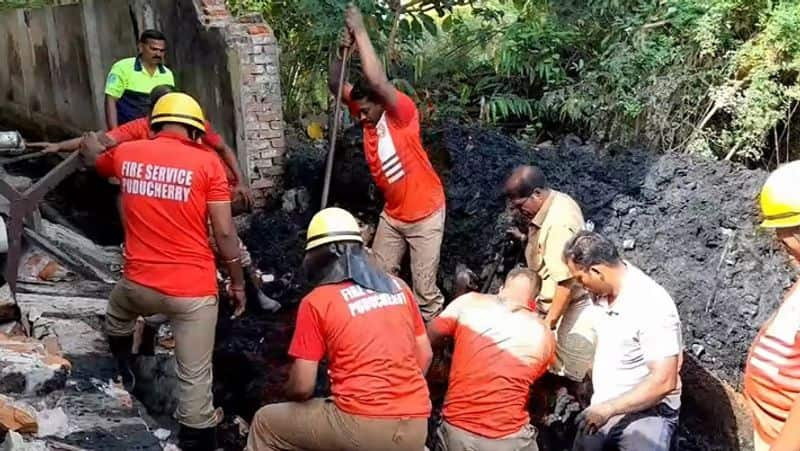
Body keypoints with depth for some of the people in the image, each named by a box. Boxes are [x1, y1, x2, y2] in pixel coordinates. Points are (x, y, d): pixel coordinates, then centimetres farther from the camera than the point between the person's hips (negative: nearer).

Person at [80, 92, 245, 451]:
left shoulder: (125, 154, 4)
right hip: (193, 288, -4)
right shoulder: (207, 162, -8)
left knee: (117, 317, 38)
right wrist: (237, 282, 4)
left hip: (138, 284, 4)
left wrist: (89, 143, 54)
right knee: (195, 378, 3)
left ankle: (121, 378, 59)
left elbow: (95, 158, 29)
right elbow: (225, 232, -9)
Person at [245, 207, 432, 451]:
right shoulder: (398, 286, 8)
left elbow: (302, 386, -3)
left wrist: (289, 396, 19)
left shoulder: (317, 302, -5)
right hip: (416, 427, 5)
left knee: (265, 423, 17)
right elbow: (424, 355, 14)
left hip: (363, 425, -5)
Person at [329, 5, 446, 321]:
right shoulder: (367, 115, -1)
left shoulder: (402, 113, -20)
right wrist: (343, 51, -16)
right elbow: (335, 85, 0)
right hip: (392, 215, 7)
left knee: (424, 287, -2)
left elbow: (376, 80, -36)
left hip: (425, 214, -7)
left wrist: (360, 31, -29)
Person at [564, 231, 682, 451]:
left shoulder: (652, 306, -23)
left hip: (647, 412, -7)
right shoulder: (605, 292, -2)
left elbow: (664, 381, -25)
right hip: (602, 408, 7)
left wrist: (608, 409, -24)